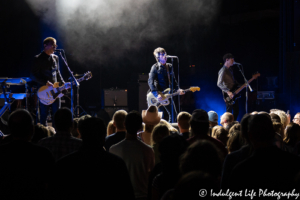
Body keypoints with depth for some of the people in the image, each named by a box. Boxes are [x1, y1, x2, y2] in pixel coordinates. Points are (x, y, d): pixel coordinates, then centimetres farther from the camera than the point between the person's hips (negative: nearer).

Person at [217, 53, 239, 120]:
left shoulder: (230, 69, 13)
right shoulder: (223, 71, -15)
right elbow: (219, 84, -23)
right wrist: (228, 92, -29)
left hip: (234, 93, 9)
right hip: (228, 95, -9)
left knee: (236, 112, 11)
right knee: (229, 112, -7)